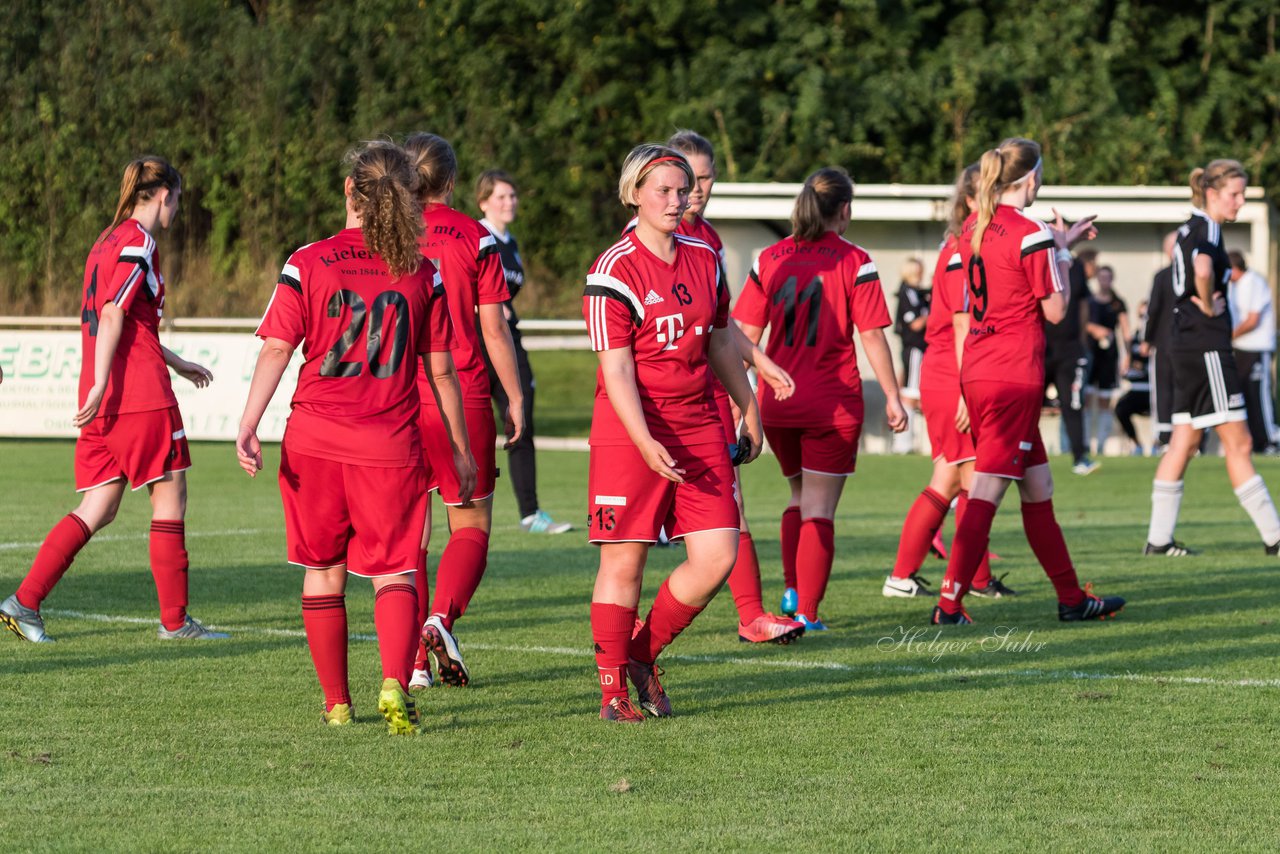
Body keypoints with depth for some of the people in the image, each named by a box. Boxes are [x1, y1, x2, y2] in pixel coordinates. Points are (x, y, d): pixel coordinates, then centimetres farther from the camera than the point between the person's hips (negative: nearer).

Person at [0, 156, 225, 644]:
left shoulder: (108, 242, 19)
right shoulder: (138, 243, -9)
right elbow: (113, 315, -19)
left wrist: (175, 362, 38)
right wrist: (101, 384, -24)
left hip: (106, 397, 9)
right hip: (140, 394, -9)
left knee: (98, 510, 7)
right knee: (170, 498, 1)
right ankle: (174, 620, 5)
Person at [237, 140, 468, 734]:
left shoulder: (307, 264, -1)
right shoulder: (421, 274, 2)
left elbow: (275, 350, -8)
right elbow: (440, 370, 6)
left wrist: (247, 427, -11)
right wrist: (463, 448, 15)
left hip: (315, 439, 0)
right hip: (390, 442, 0)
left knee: (323, 569, 13)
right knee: (394, 569, 4)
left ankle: (336, 702, 18)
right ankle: (395, 684, -20)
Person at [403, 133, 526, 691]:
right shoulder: (475, 238, -2)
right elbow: (494, 330, -2)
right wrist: (515, 398, 6)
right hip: (463, 402, -2)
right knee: (471, 524, 8)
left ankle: (414, 659, 6)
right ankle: (441, 618, -18)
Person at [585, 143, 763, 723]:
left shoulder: (704, 260, 10)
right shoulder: (613, 271, -10)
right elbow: (616, 369, -14)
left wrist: (750, 413, 24)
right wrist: (647, 444, -23)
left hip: (699, 424, 6)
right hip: (630, 430, -6)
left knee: (717, 556, -3)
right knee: (624, 561, -3)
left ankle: (644, 654, 17)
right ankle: (613, 689, 9)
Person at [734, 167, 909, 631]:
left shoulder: (769, 259, 2)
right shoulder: (854, 262, -7)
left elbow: (745, 334, 3)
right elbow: (871, 336, -9)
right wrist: (892, 397, -1)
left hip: (776, 401, 4)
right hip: (833, 402, -4)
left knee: (799, 495, 23)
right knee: (819, 509, 1)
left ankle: (792, 597, 17)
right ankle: (807, 613, -3)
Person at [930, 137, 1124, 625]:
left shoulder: (973, 228, 9)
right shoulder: (1031, 235, -14)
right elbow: (1055, 311, -9)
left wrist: (1059, 244, 21)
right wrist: (1063, 253, 2)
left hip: (976, 371, 8)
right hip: (1015, 376, -8)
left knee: (1038, 487, 15)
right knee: (986, 491, -7)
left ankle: (1071, 597, 21)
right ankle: (950, 604, -9)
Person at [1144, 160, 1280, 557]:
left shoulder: (1191, 228, 16)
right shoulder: (1206, 229, -14)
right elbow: (1202, 271, -34)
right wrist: (1208, 306, -18)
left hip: (1188, 347, 10)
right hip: (1206, 346, -10)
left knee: (1184, 443, 10)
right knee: (1238, 443, -6)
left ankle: (1159, 538, 10)